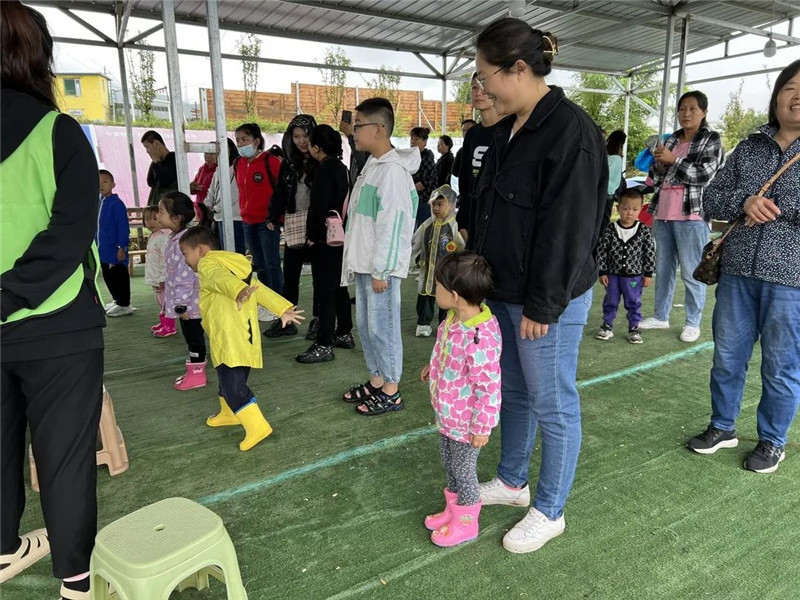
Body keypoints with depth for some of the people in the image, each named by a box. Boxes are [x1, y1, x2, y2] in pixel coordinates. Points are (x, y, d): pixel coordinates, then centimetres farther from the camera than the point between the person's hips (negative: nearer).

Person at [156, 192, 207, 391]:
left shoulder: (182, 242, -23)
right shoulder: (176, 239, 10)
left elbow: (185, 276, -25)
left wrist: (181, 304, -22)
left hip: (189, 302, -10)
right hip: (184, 301, 10)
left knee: (194, 336, 3)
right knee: (191, 336, 18)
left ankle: (196, 373, 16)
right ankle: (194, 370, 31)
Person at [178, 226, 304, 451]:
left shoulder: (207, 265, -1)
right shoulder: (236, 265, 25)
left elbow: (222, 279, -25)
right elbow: (261, 289, 21)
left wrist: (238, 292, -46)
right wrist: (283, 309, 18)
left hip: (229, 340, -9)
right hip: (247, 338, 9)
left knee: (233, 386, -9)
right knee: (230, 380, 26)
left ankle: (257, 426, -13)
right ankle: (229, 414, 45)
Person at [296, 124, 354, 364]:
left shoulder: (325, 169, -15)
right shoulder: (340, 167, 13)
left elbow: (320, 205, -20)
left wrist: (312, 234, -10)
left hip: (325, 239, -10)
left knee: (325, 291, -5)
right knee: (339, 287, 17)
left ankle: (324, 345, 0)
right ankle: (344, 334, 28)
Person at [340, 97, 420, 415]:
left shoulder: (393, 170, -17)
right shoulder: (372, 165, 14)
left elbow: (391, 225, -20)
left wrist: (380, 271, -19)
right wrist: (362, 264, 18)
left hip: (382, 268, -10)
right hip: (365, 264, 10)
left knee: (382, 327, 0)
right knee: (366, 324, 16)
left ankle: (391, 392, 14)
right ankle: (376, 381, 31)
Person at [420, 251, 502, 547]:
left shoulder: (480, 337, -35)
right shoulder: (455, 317, -6)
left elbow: (489, 388, -28)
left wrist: (482, 427, -21)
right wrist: (433, 366, 23)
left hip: (466, 422, -9)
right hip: (447, 413, 9)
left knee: (463, 469, 12)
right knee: (449, 464, 25)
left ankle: (465, 523, 34)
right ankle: (453, 509, 46)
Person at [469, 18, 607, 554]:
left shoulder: (571, 130, -17)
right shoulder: (510, 129, 11)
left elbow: (567, 228, -20)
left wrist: (543, 305, -19)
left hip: (547, 299, -9)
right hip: (503, 290, 9)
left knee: (552, 404, 7)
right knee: (513, 392, 21)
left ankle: (550, 512, 26)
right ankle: (512, 482, 41)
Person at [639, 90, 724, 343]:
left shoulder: (712, 139, 1)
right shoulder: (671, 139, 15)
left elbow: (704, 176, -11)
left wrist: (673, 160, -11)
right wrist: (659, 163, -5)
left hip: (691, 216, -6)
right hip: (663, 214, 6)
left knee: (692, 273, -2)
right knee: (663, 268, 12)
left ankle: (693, 323, 8)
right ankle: (660, 316, 23)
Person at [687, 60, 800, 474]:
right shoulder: (750, 147, 8)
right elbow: (711, 199, 5)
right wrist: (744, 202, -13)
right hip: (737, 272, 3)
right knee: (727, 357, 13)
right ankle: (722, 427, 32)